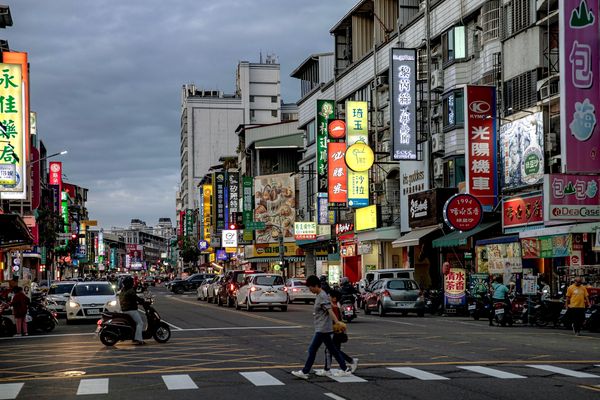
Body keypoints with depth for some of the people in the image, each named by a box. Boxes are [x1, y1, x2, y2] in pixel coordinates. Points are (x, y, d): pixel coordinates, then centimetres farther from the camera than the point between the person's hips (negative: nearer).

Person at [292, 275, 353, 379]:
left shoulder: (322, 296, -16)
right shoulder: (319, 296, 13)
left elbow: (330, 310, -25)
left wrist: (337, 322, -31)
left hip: (322, 329, -10)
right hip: (322, 328, 10)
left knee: (312, 349, -6)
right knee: (332, 350, 12)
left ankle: (305, 372, -1)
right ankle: (345, 369, 15)